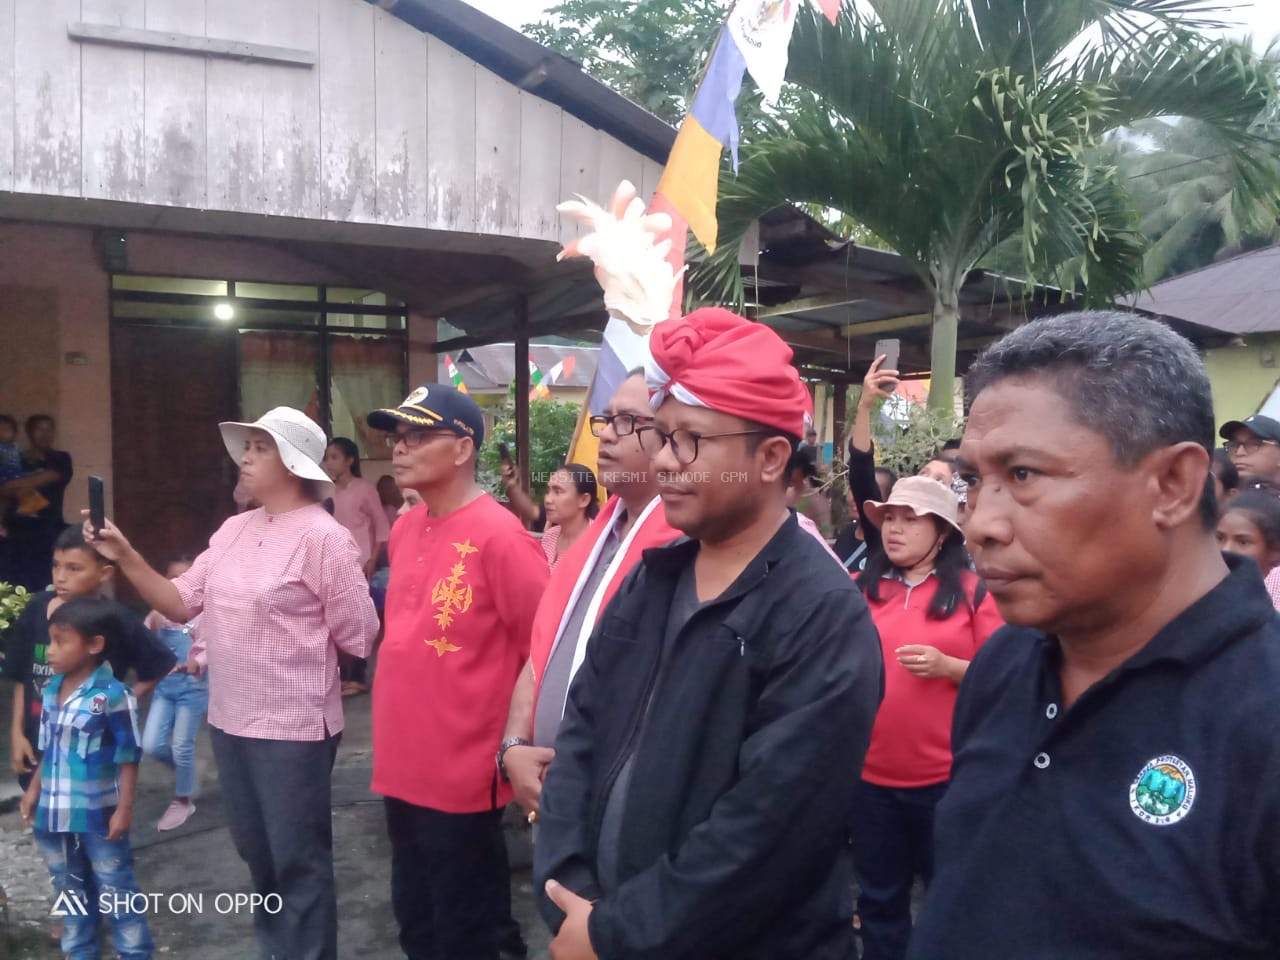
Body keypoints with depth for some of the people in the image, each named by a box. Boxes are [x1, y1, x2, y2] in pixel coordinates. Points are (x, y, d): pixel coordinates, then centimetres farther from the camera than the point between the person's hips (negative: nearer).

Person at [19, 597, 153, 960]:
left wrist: (124, 808, -16)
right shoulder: (52, 690, 2)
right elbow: (50, 749, 13)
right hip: (56, 813, 7)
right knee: (70, 891, 22)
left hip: (98, 814, -7)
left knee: (116, 893, 6)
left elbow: (128, 756, -16)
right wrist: (34, 790, 15)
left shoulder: (112, 695, -20)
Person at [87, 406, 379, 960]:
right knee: (256, 851, 23)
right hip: (229, 719, 8)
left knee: (297, 859, 7)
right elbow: (181, 603, 7)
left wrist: (293, 638, -1)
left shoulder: (324, 537, -16)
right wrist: (126, 558, -4)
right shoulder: (234, 529, 7)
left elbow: (359, 637, -15)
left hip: (292, 727, -8)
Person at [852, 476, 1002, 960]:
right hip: (870, 774, 3)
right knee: (879, 897, 17)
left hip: (947, 775, -2)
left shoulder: (973, 591, -4)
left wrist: (948, 667, -19)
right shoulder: (860, 589, 4)